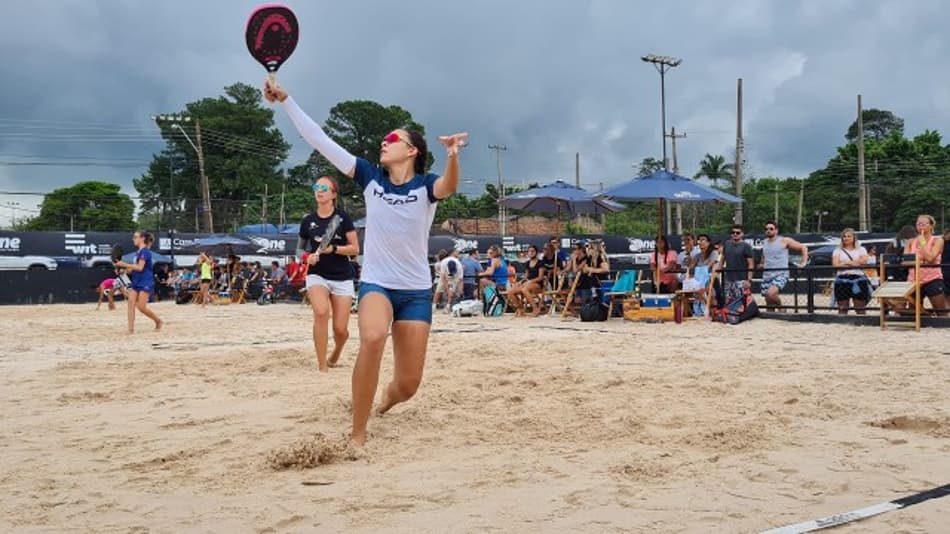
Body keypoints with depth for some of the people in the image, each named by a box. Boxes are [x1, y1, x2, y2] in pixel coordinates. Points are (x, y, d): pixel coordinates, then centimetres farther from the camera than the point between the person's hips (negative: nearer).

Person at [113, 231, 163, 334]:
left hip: (146, 283, -8)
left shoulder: (145, 251, -12)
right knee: (131, 302, -7)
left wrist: (124, 264, -18)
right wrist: (125, 268, 3)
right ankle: (131, 329, -10)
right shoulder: (138, 252, 14)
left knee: (141, 307, -9)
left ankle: (158, 321, 14)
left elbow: (140, 267, -21)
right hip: (136, 282, 8)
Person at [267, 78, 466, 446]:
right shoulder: (371, 177, -1)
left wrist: (453, 156, -53)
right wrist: (286, 101, -8)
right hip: (375, 283, 0)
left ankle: (386, 399, 44)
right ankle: (357, 434, -22)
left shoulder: (426, 185, -8)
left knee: (407, 386, 3)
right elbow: (320, 140, -3)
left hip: (417, 291, 0)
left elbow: (449, 187, -33)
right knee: (373, 339, -34)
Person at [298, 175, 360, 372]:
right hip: (317, 275, 0)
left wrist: (333, 249, -19)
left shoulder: (343, 217, -3)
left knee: (340, 329, -1)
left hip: (342, 277, 0)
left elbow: (355, 248, -5)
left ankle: (336, 353, 37)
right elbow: (300, 248, 17)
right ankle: (322, 366, -19)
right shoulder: (308, 221, 3)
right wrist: (307, 257, -5)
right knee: (321, 312, -29)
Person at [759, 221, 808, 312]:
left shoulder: (784, 241, -4)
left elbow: (803, 247, 1)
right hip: (767, 275, 6)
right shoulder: (764, 242, 13)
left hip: (781, 274, -6)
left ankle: (781, 308, -5)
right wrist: (762, 265, 20)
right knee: (768, 301, 5)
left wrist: (804, 263, -8)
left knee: (771, 293, -30)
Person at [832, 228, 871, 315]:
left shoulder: (861, 249, 14)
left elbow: (863, 261, -5)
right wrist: (855, 263, -5)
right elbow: (835, 264, -3)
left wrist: (845, 263, -4)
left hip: (859, 278, 0)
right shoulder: (838, 250, 13)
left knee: (860, 308, 0)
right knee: (842, 308, 1)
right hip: (842, 279, 0)